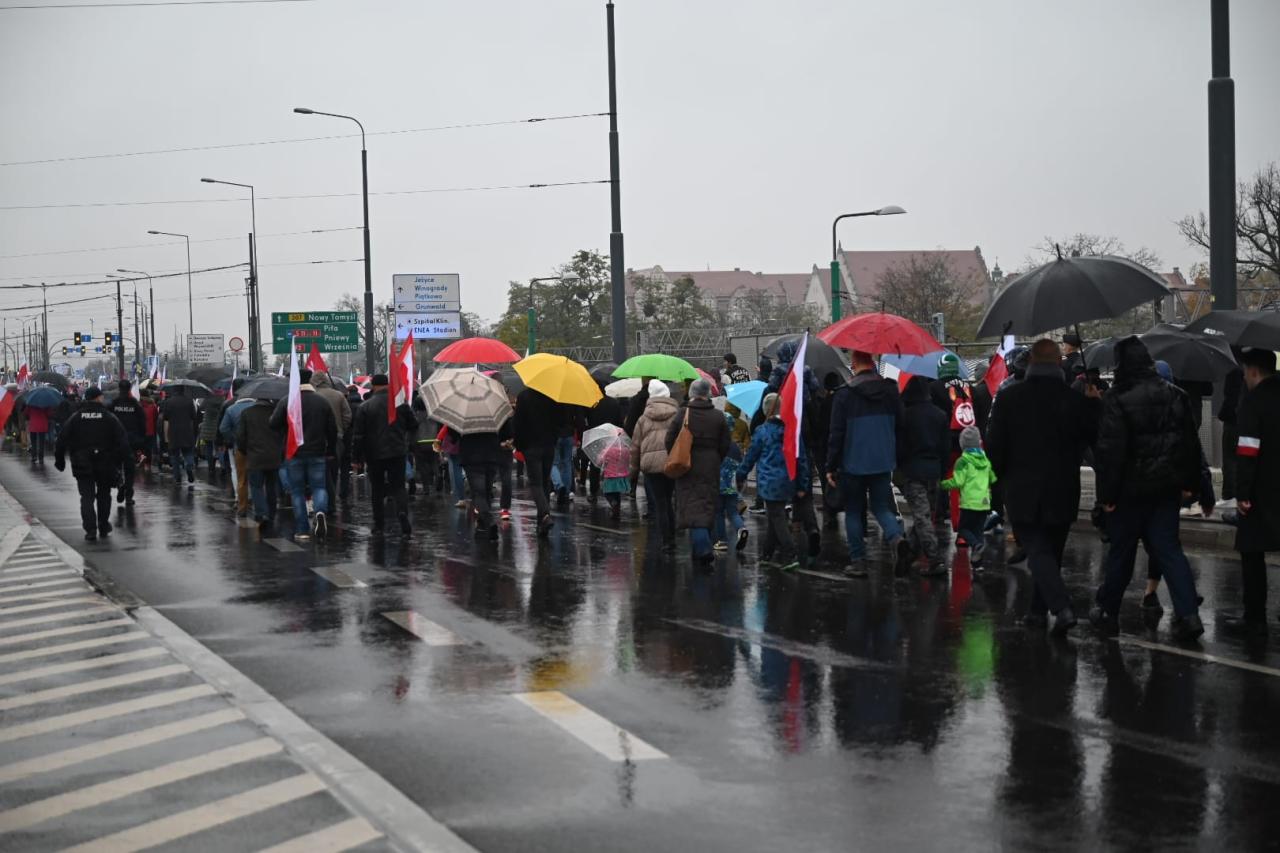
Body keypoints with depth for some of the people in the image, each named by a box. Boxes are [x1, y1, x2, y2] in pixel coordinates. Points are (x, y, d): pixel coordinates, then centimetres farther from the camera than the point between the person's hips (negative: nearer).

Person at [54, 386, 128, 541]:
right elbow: (123, 442, -8)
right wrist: (117, 461, 2)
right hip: (105, 465, 0)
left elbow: (62, 440, -2)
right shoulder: (109, 418, -4)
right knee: (104, 496, 17)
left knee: (87, 497, 3)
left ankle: (90, 529, -9)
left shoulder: (75, 417, 0)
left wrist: (59, 459, 9)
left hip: (82, 465, 0)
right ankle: (104, 528, 22)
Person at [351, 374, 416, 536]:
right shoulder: (401, 403, 0)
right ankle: (402, 511, -20)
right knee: (398, 486, 6)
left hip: (374, 455, -1)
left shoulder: (365, 407, -5)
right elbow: (414, 425, 9)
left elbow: (357, 435, -5)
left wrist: (356, 457, 2)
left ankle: (379, 523, 12)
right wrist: (407, 442, 27)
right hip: (398, 453, 1)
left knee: (377, 489, 10)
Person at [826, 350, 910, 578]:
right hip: (883, 463, 3)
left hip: (853, 465, -3)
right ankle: (897, 538, -17)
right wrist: (897, 459, 17)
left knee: (853, 511, 9)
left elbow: (836, 434, -10)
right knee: (882, 507, 12)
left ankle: (858, 561, 8)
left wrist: (831, 467, -4)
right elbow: (900, 428, 9)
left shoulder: (844, 395, -10)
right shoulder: (891, 391, 4)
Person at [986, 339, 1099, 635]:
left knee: (1038, 552, -4)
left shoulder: (1009, 397, -6)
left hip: (1023, 491, -2)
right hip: (1063, 492, 2)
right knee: (1050, 551, 17)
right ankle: (1038, 611, 26)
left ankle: (1062, 608, -24)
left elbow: (994, 446, -3)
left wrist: (1004, 476, 15)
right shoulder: (1075, 399, -5)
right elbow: (1088, 440, 2)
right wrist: (1092, 405, 10)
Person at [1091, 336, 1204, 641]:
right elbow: (1191, 443, 11)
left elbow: (1109, 451, -16)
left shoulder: (1117, 400, -15)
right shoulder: (1174, 395, 5)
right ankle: (1188, 614, -6)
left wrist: (1106, 493, -11)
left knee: (1121, 551, 9)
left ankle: (1107, 611, 22)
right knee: (1168, 549, 6)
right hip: (1167, 488, 4)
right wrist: (1190, 482, 18)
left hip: (1130, 489, -4)